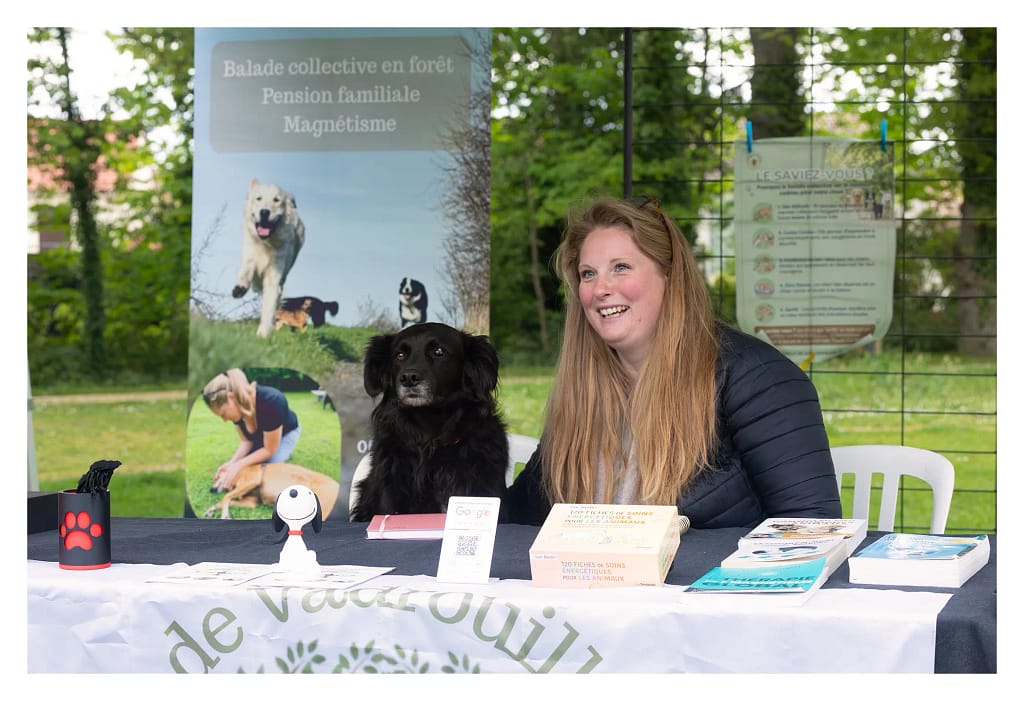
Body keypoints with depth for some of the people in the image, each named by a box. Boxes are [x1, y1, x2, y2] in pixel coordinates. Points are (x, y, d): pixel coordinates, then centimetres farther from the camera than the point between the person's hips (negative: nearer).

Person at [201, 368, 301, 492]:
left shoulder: (270, 402, -45)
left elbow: (269, 450, -31)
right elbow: (246, 441, -12)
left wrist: (238, 465, -37)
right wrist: (232, 462, -30)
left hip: (286, 432, -5)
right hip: (259, 435, 5)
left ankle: (284, 452, 6)